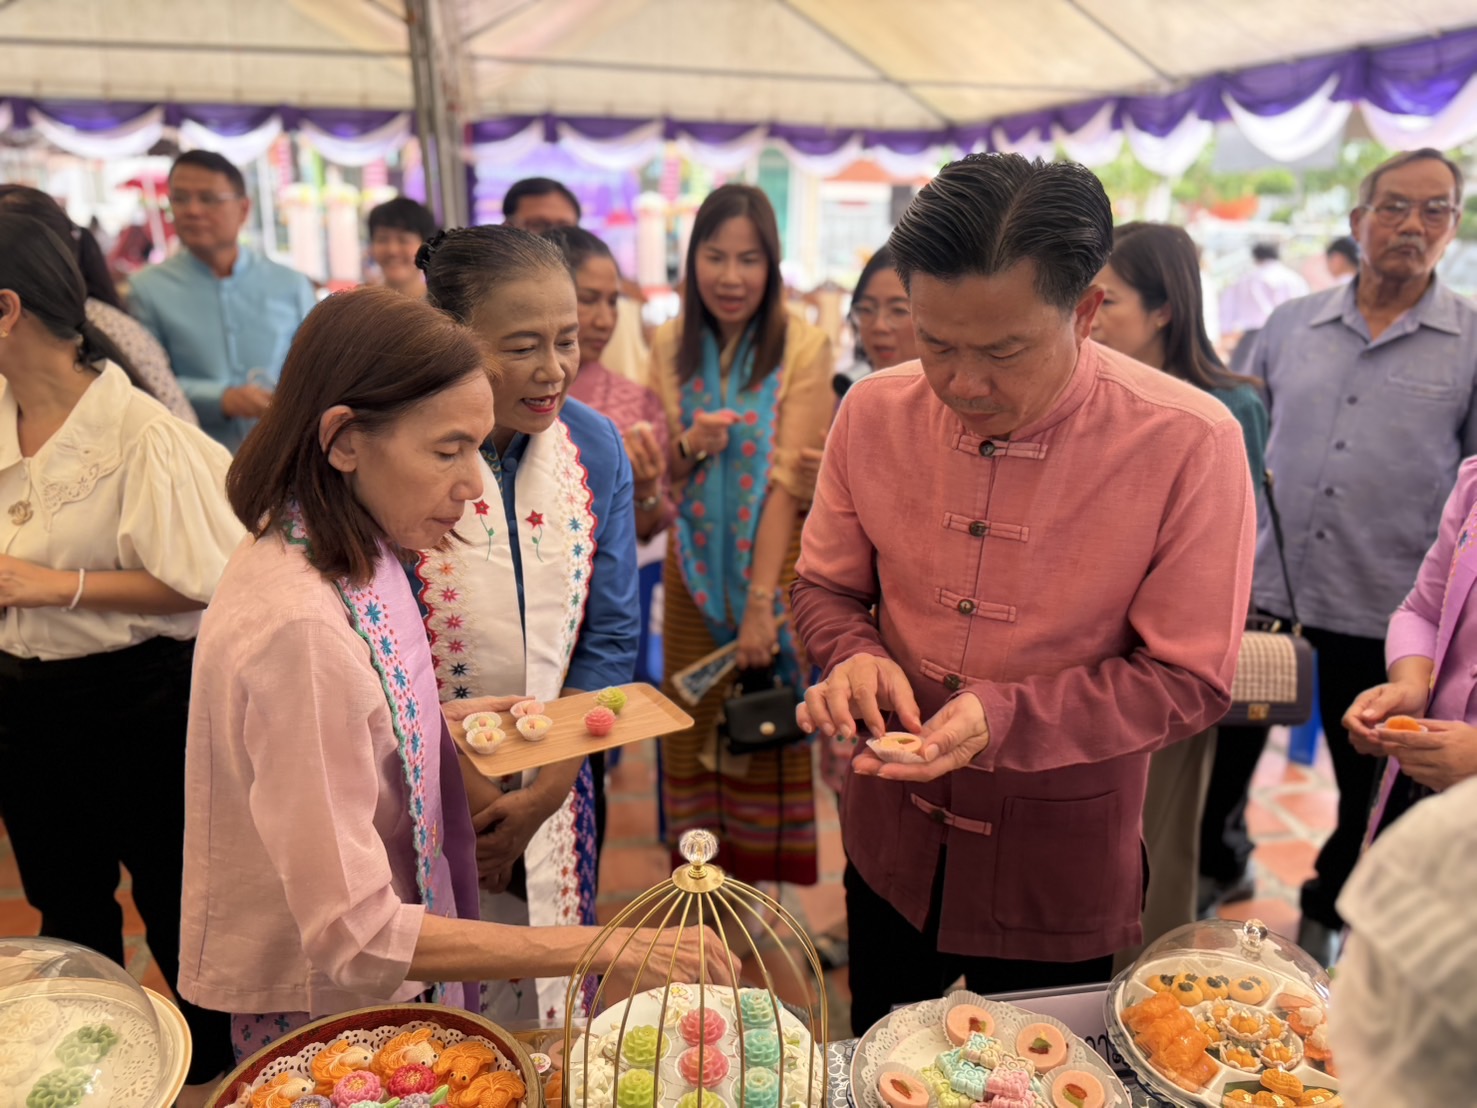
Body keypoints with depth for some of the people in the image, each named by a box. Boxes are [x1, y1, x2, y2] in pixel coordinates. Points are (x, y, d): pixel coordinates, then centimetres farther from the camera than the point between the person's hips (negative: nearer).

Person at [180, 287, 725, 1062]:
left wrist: (451, 721, -1)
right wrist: (597, 949, -31)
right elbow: (353, 936, -29)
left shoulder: (348, 557, -3)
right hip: (322, 1007, -8)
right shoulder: (301, 627, -31)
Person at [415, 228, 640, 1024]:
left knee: (548, 1009, 19)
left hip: (552, 791, 4)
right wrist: (473, 794, -12)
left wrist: (544, 790, -7)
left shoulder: (593, 445, -3)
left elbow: (609, 638, -1)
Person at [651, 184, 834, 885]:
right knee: (693, 722, 10)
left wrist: (761, 601, -21)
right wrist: (689, 444, -16)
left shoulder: (803, 348, -9)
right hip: (694, 563, 4)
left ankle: (767, 874, 25)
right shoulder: (670, 348, 3)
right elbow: (656, 472, 8)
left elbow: (788, 478, -15)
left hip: (776, 558, -3)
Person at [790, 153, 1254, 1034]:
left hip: (1060, 865, -3)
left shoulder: (1190, 443, -21)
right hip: (893, 838, 4)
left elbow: (1191, 680, -17)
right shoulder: (876, 414, -10)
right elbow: (825, 587, 3)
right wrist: (854, 656, -20)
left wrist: (1003, 718, -30)